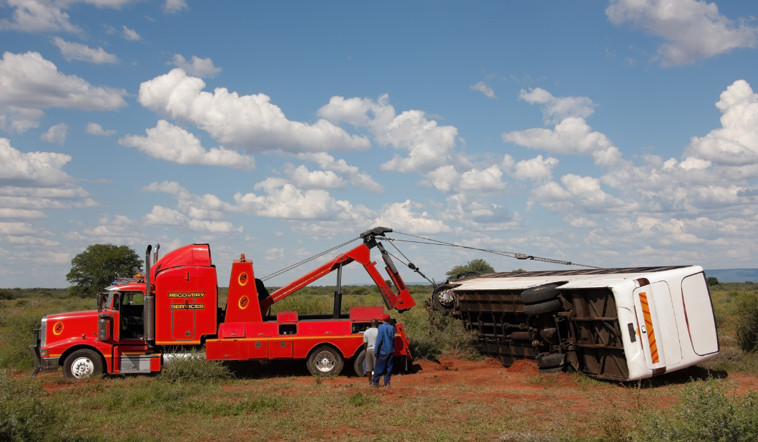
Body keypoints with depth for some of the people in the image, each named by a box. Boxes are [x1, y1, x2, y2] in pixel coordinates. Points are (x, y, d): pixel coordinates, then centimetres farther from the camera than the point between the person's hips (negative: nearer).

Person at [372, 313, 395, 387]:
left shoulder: (381, 327, -11)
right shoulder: (392, 328, 5)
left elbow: (379, 340, -15)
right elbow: (393, 339, 10)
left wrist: (376, 351, -11)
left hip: (383, 351, -5)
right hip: (391, 351, 5)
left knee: (379, 367, 2)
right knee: (389, 367, 8)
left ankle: (375, 382, 8)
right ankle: (387, 382, 9)